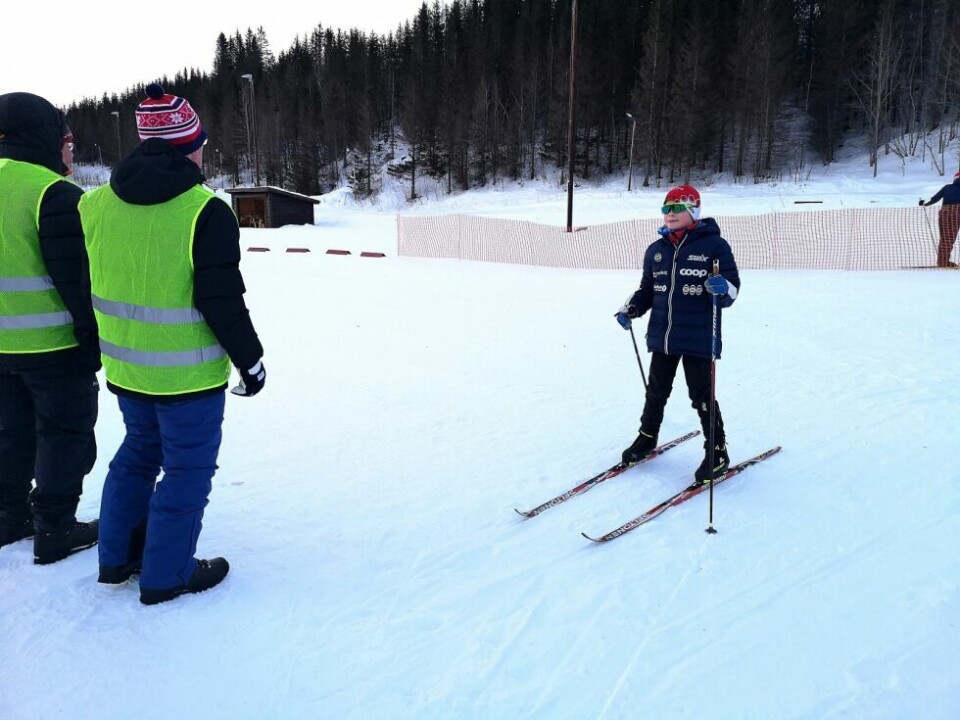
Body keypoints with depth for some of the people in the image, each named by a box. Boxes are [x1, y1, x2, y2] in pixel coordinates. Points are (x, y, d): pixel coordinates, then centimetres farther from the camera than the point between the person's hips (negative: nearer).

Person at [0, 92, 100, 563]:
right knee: (65, 432, 5)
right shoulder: (55, 194, -18)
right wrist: (94, 342, -12)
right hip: (54, 343, -8)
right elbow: (78, 279, -19)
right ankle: (55, 530, 13)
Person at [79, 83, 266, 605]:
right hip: (188, 374, -7)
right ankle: (167, 575, 21)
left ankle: (116, 558, 37)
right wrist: (250, 361, -8)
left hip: (126, 368, 7)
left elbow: (92, 286, 10)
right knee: (188, 468, 9)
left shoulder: (97, 204, 1)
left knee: (139, 452, 25)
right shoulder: (205, 212, -20)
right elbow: (221, 301, -21)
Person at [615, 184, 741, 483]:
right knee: (656, 391, 17)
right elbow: (647, 290, 19)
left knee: (702, 396, 2)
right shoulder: (656, 250, 10)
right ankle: (647, 437, 36)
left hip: (698, 338, -5)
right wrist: (630, 309, 4)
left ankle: (717, 452, 18)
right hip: (661, 336, 5)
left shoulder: (714, 245, -5)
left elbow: (732, 290, -6)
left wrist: (722, 288, -29)